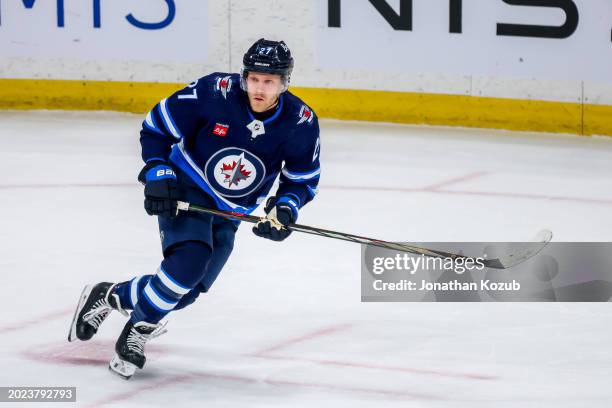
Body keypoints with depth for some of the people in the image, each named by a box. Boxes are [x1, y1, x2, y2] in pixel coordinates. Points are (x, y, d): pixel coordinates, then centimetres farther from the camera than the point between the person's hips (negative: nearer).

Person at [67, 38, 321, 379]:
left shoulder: (301, 123, -16)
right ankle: (138, 331, -7)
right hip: (186, 189, -4)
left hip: (229, 212, 4)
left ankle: (110, 296, 19)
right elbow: (156, 127, -10)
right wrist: (157, 175, -19)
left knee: (187, 288, -3)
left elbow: (303, 179, -1)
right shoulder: (214, 92, -23)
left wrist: (285, 209, -20)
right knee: (189, 260, -27)